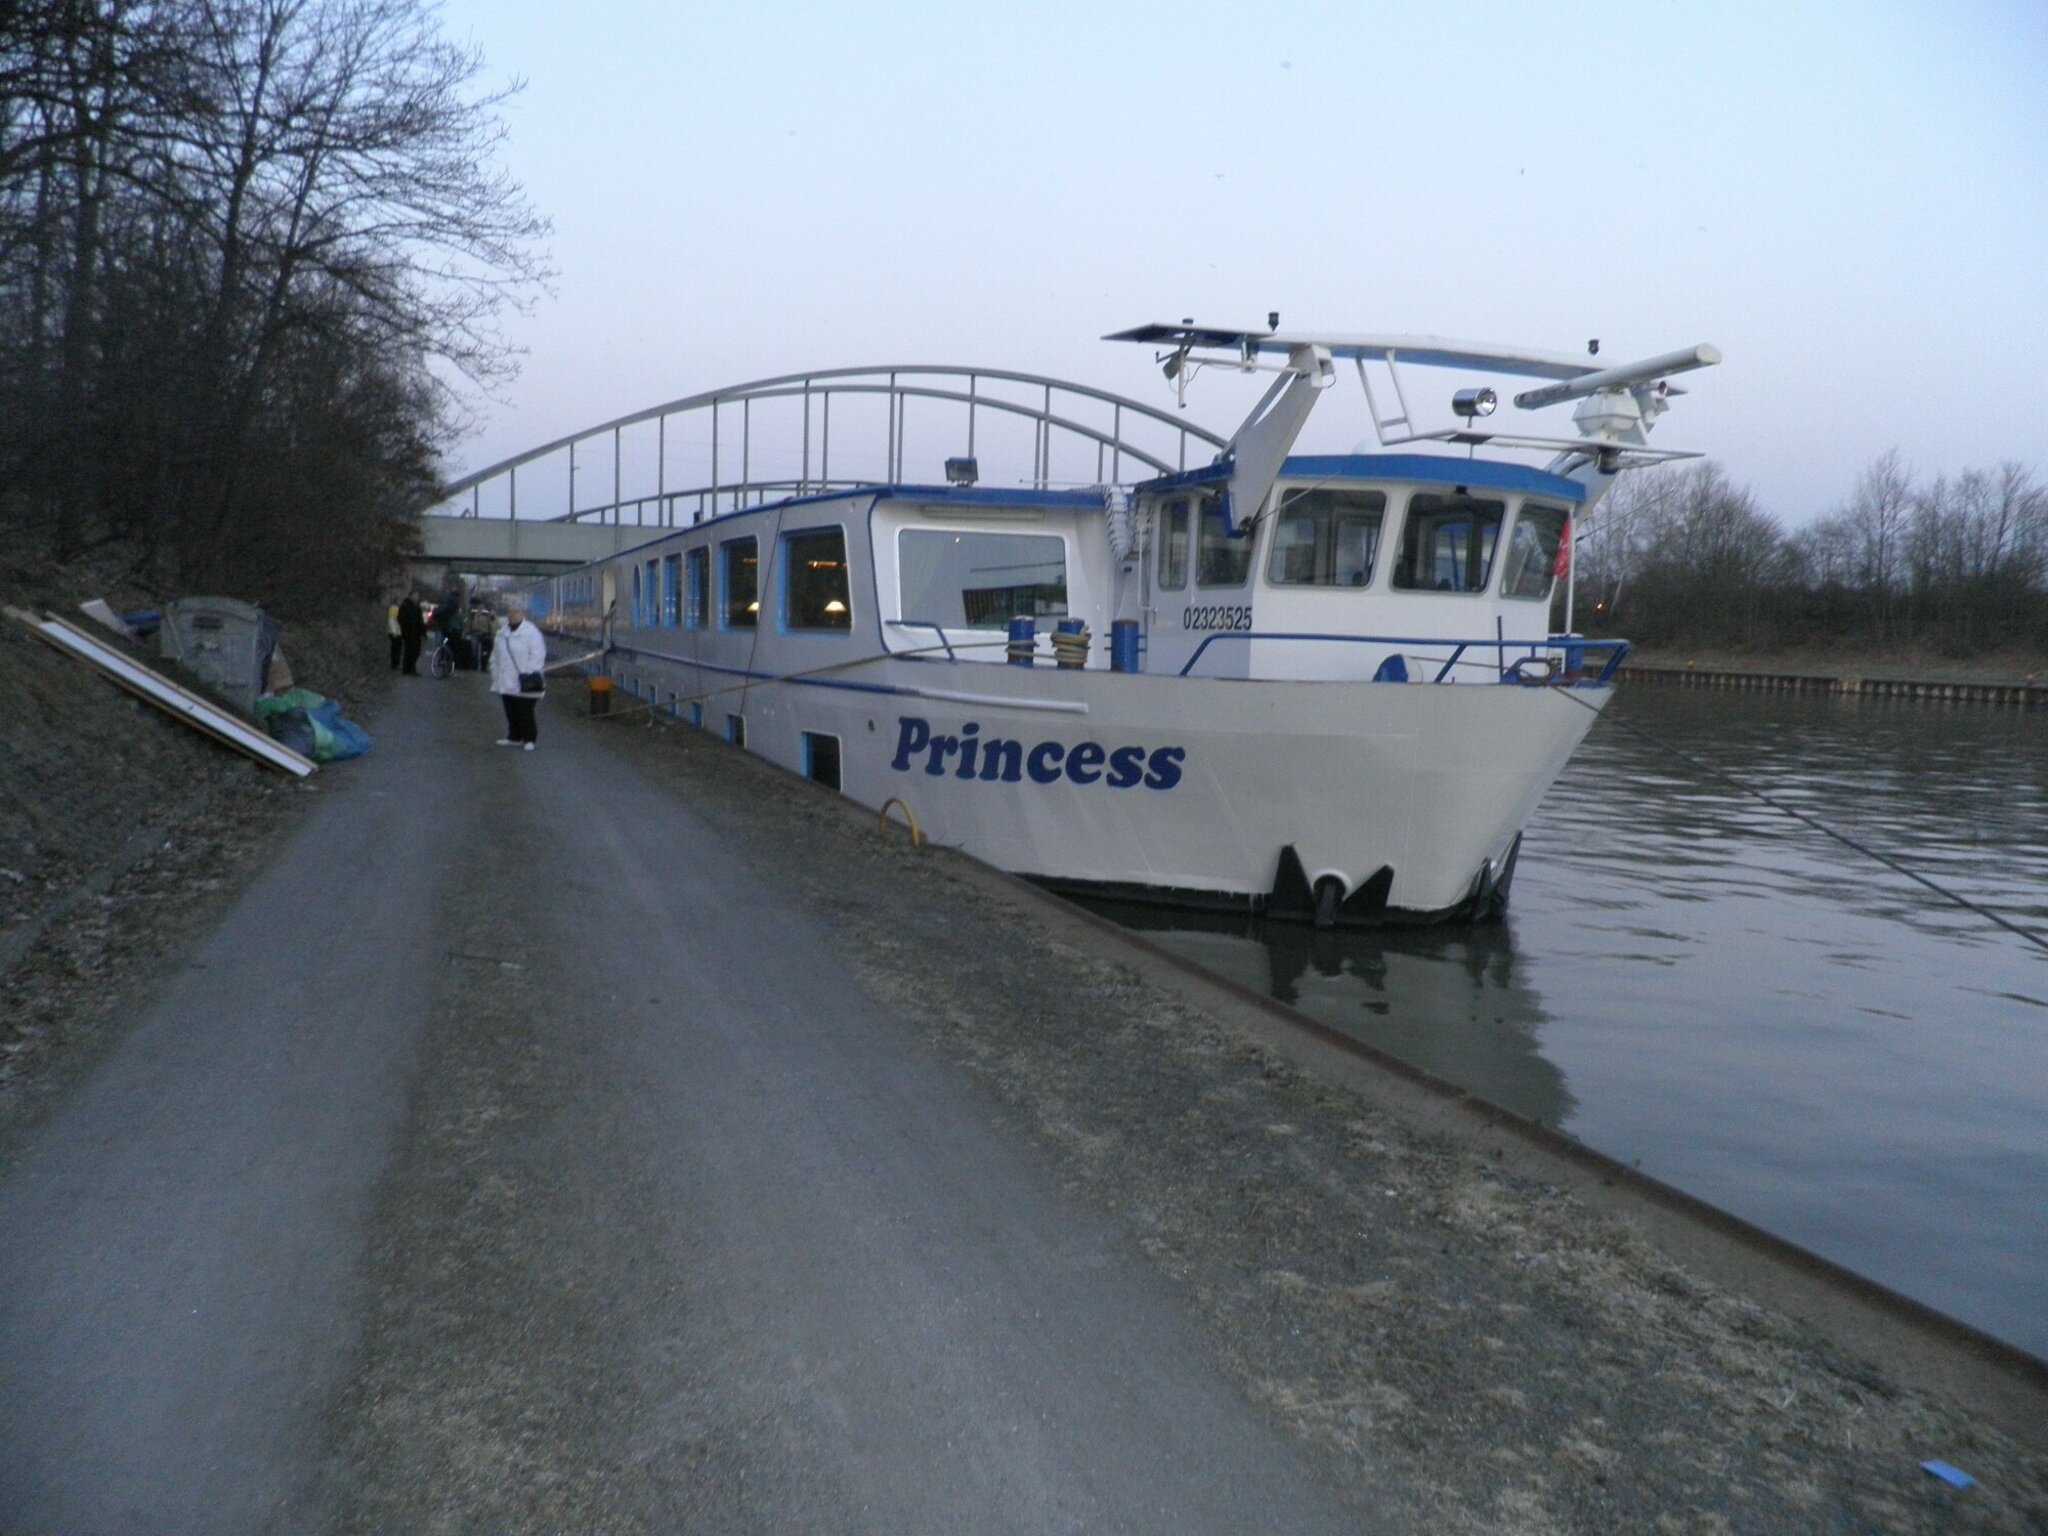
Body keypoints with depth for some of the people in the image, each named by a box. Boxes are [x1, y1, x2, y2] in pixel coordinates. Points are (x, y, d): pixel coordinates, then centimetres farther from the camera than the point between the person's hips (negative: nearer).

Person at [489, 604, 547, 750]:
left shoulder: (531, 632, -8)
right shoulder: (502, 633, 16)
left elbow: (538, 654, -14)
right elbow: (496, 655, 22)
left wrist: (530, 673, -18)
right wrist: (495, 674, 17)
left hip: (524, 682, -7)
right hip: (506, 681, 7)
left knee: (525, 711, -5)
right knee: (510, 711, 12)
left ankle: (529, 738, 2)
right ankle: (514, 737, 21)